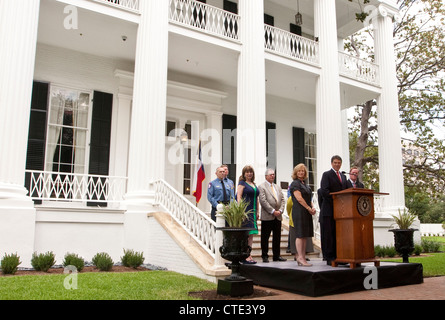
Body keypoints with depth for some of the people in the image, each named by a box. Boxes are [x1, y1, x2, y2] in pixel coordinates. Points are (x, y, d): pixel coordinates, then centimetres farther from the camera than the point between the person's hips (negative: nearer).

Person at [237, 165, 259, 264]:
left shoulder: (254, 184, 19)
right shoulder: (242, 183, -2)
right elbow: (239, 197, -10)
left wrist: (257, 212, 16)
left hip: (252, 212, 8)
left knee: (251, 234, 8)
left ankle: (249, 255, 14)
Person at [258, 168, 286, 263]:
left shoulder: (278, 187, 19)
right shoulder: (261, 187, -3)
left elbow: (282, 200, 13)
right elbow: (263, 201, -12)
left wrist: (280, 210, -3)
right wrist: (273, 211, -14)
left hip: (278, 216, 6)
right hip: (267, 216, -6)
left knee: (277, 237, 9)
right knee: (265, 237, 1)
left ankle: (276, 255, 18)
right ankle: (265, 256, 10)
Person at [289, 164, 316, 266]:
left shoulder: (305, 184, 21)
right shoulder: (295, 183, -5)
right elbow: (299, 198, -14)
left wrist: (313, 207, 4)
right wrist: (309, 208, -12)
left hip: (307, 212, 9)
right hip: (299, 211, -9)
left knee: (305, 235, 7)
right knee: (300, 235, -8)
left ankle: (301, 257, 13)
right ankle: (301, 258, -6)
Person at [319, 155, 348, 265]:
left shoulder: (343, 176, 21)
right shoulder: (326, 174, 0)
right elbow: (324, 191, -11)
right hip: (329, 209, -6)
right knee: (328, 234, -3)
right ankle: (329, 258, 2)